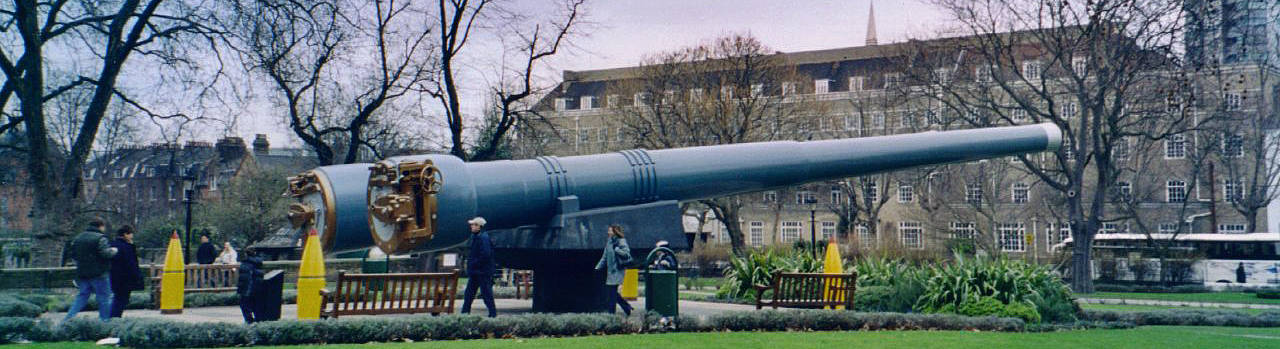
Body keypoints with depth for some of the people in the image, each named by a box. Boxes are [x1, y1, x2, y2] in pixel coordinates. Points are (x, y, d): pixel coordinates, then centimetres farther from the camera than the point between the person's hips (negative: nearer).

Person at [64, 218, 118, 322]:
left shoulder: (77, 238, 12)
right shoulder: (100, 238, -12)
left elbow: (73, 255, 16)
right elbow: (105, 253, -21)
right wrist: (113, 251, -2)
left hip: (82, 274, 6)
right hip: (98, 274, -6)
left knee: (82, 296, 13)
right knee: (104, 298, 3)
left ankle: (68, 318, 3)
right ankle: (105, 319, 4)